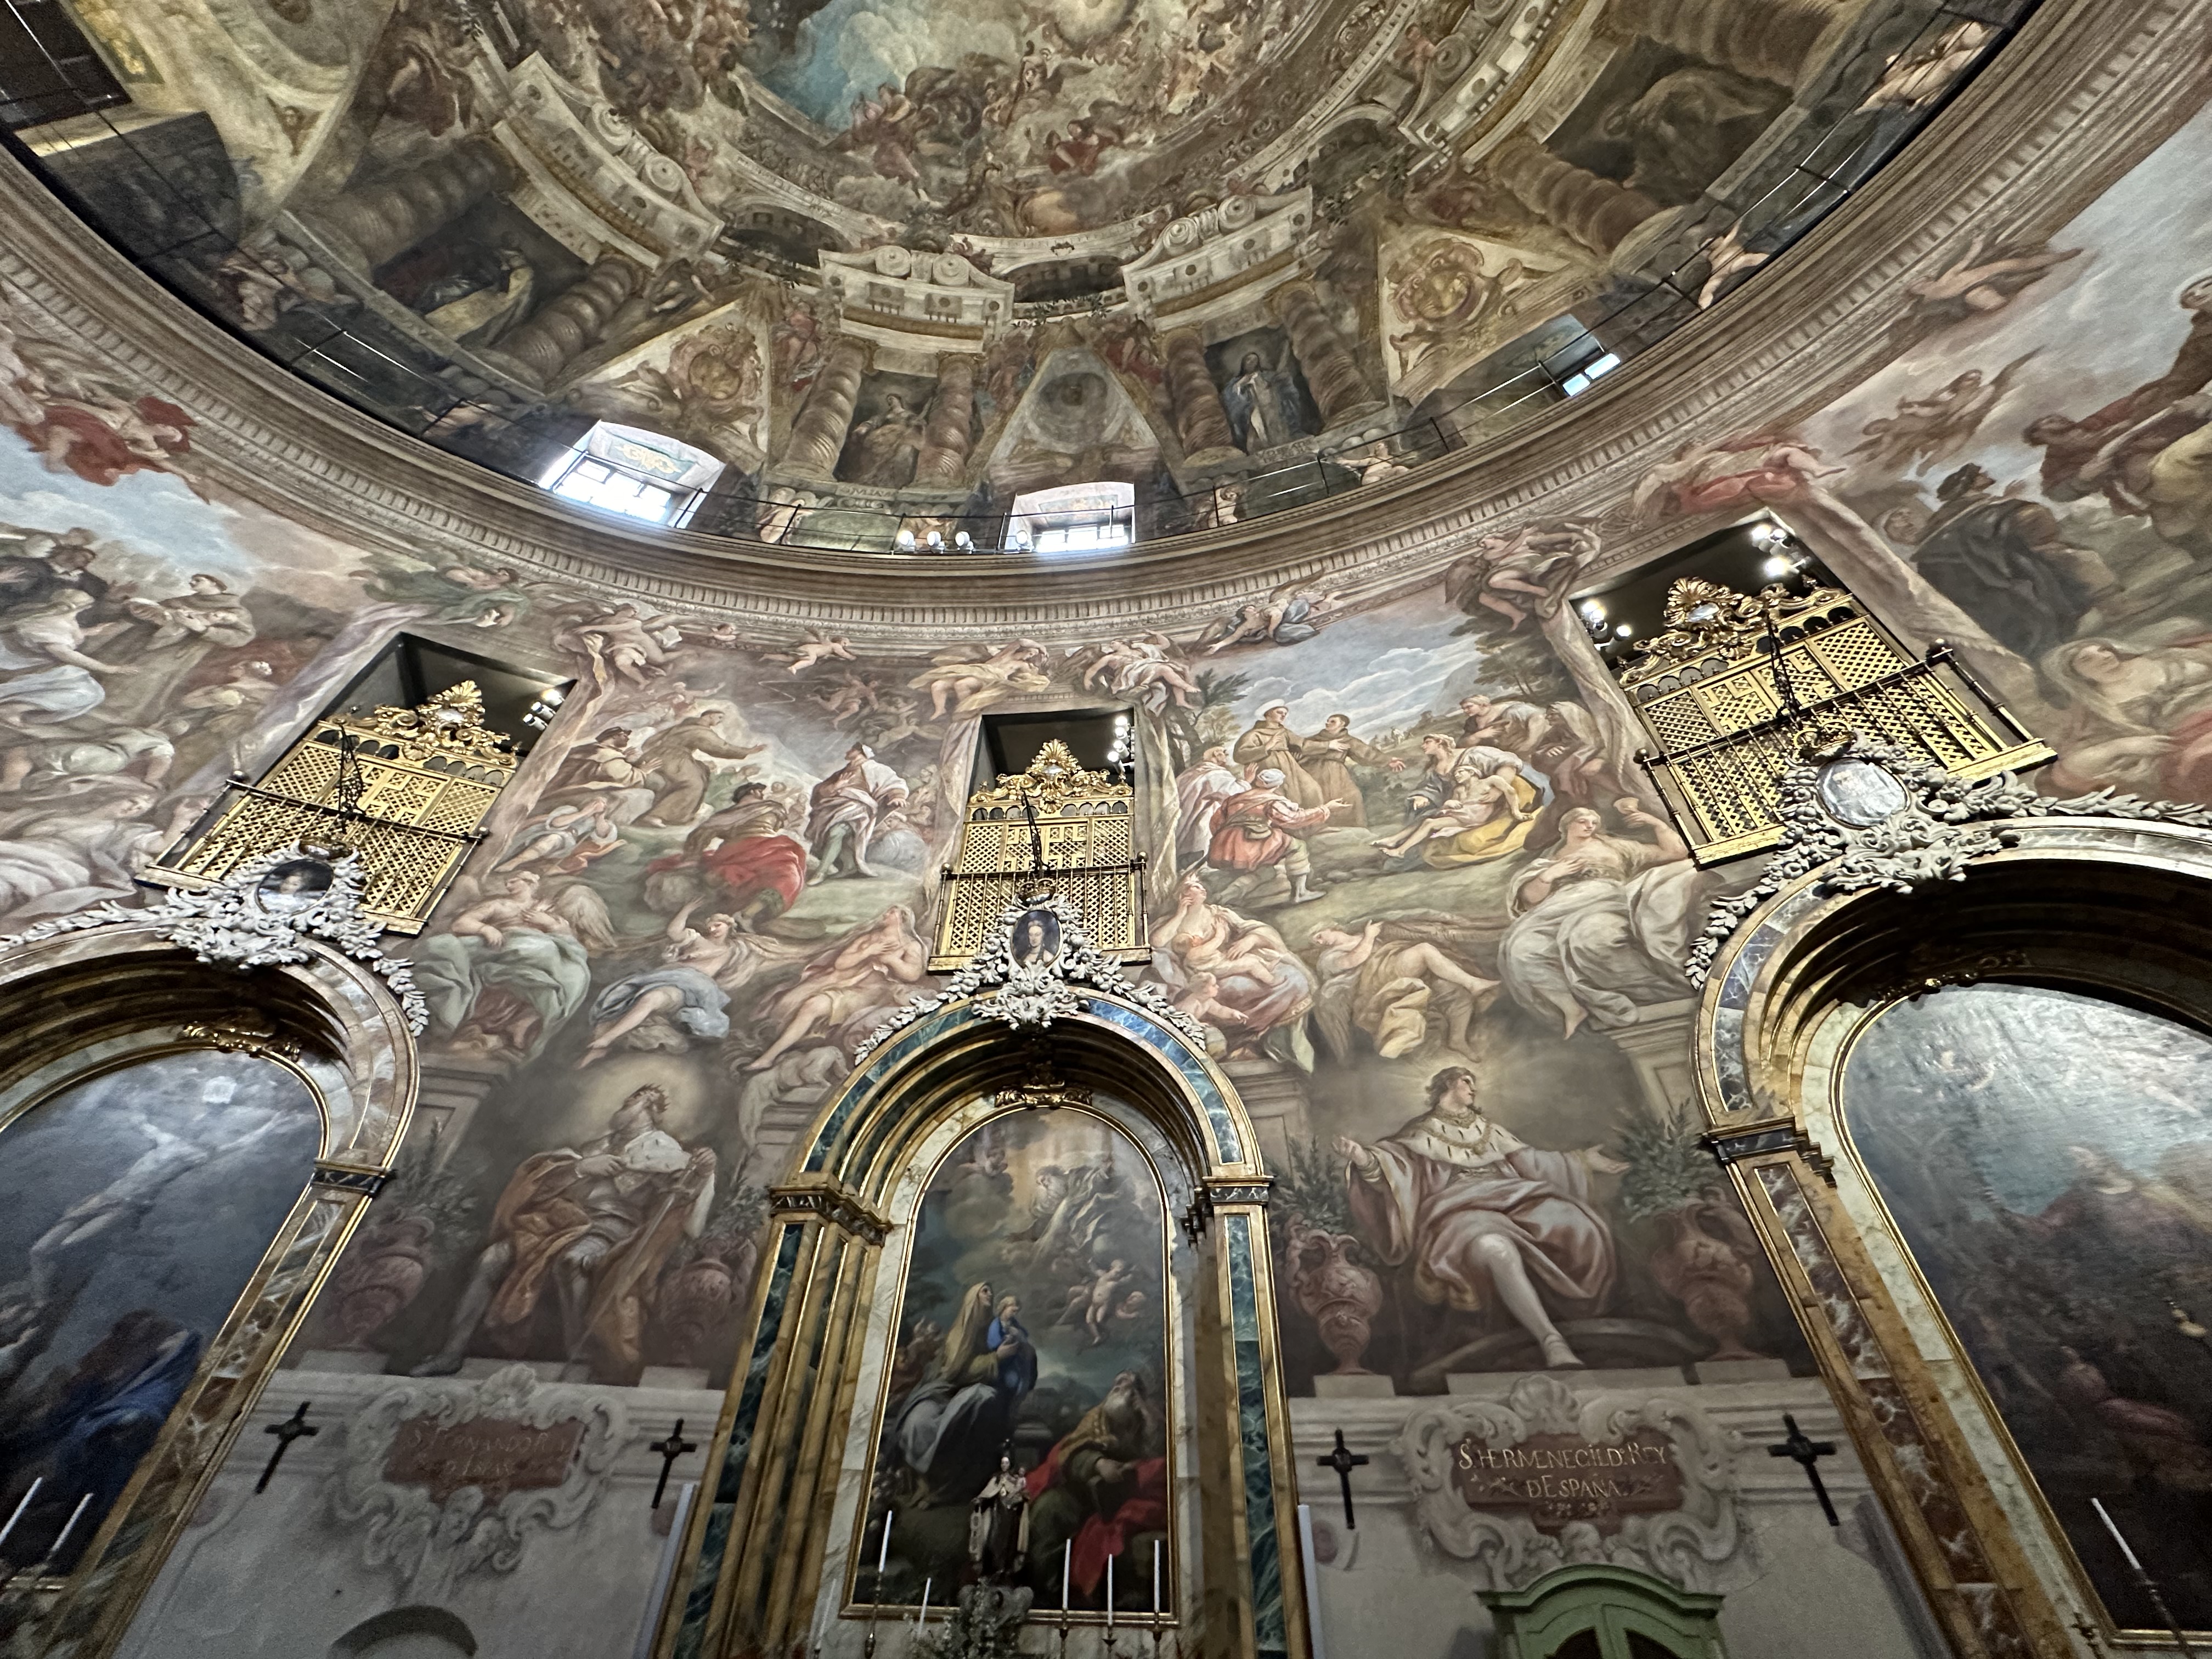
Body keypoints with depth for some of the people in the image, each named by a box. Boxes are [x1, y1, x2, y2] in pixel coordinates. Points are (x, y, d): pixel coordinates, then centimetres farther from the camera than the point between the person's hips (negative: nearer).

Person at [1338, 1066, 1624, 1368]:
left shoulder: (1491, 1131, 31)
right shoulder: (1422, 1133, 14)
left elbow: (1532, 1162, 35)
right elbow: (1394, 1162, -2)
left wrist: (1582, 1161, 34)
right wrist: (1366, 1160, -25)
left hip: (1513, 1200, 5)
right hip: (1461, 1209, -5)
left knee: (1578, 1229, -26)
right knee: (1496, 1249, -40)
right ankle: (1552, 1342, -36)